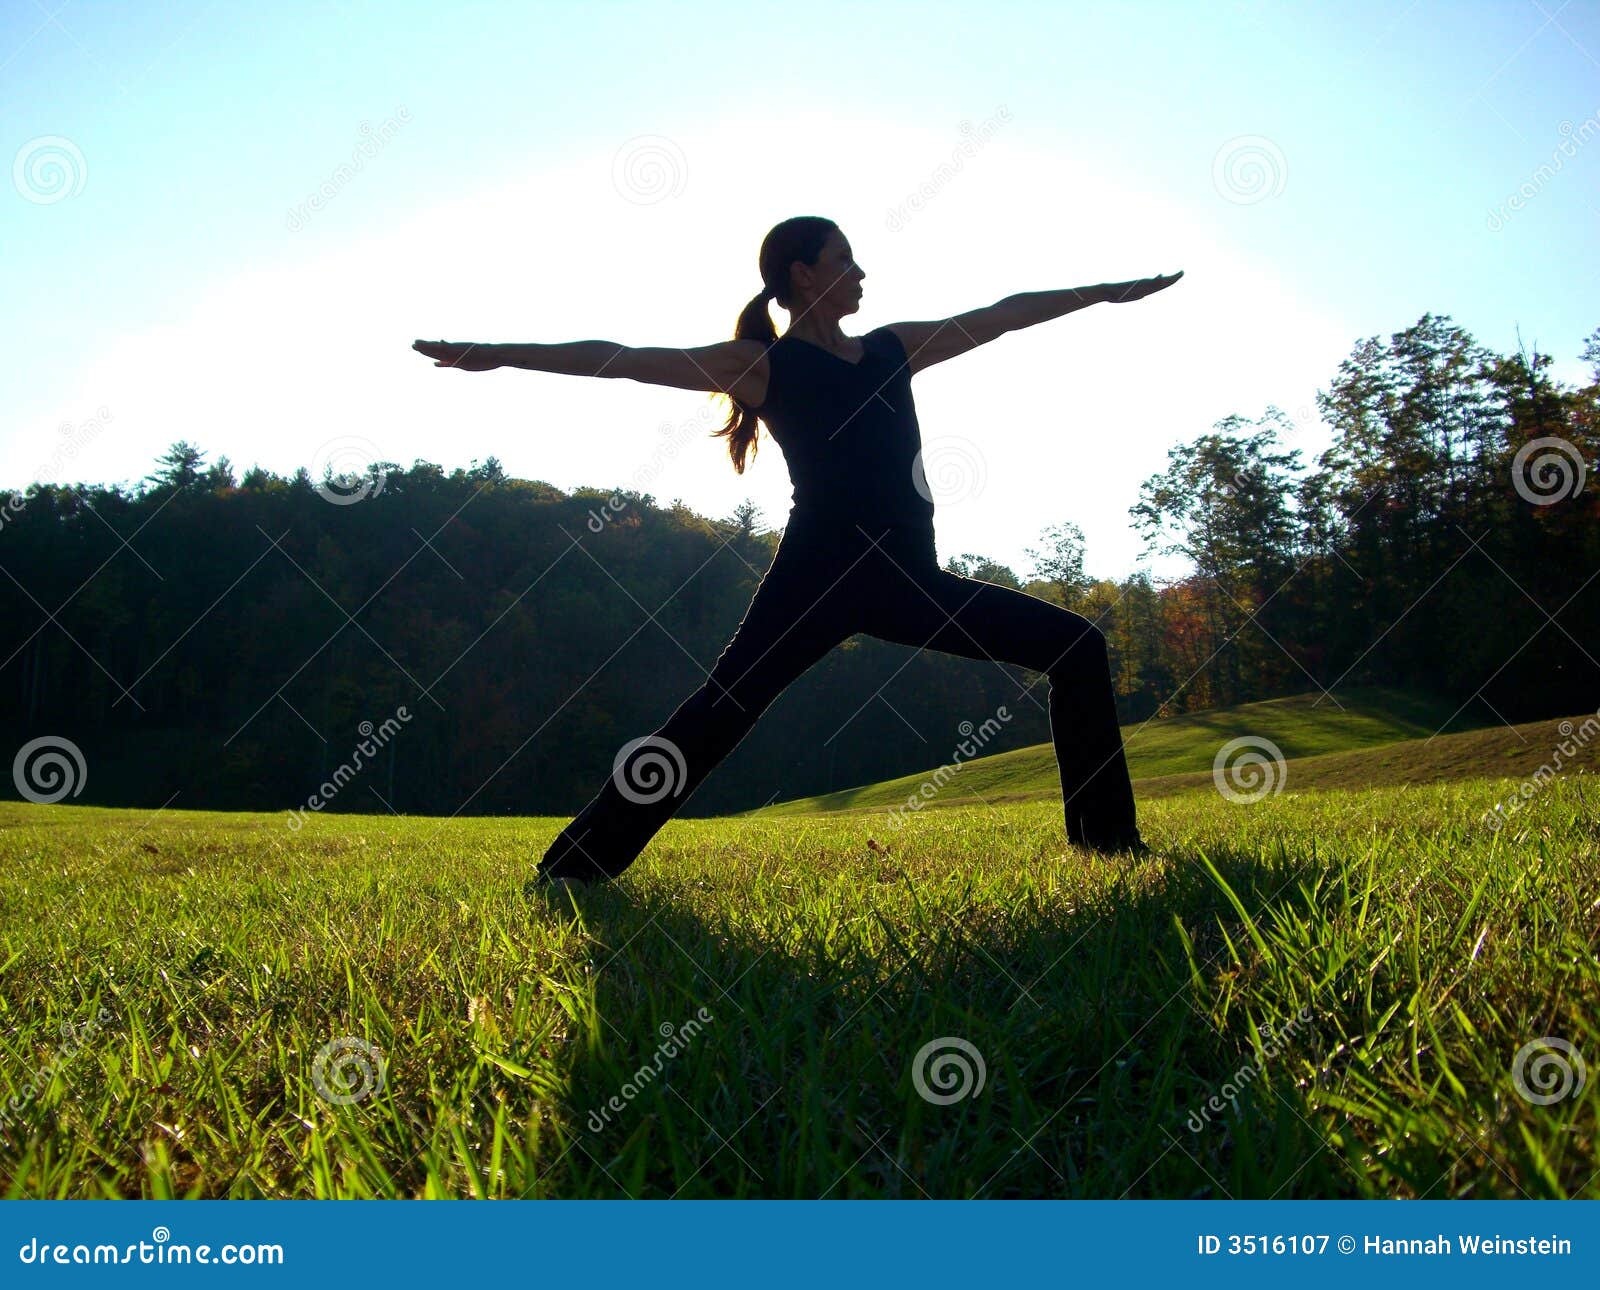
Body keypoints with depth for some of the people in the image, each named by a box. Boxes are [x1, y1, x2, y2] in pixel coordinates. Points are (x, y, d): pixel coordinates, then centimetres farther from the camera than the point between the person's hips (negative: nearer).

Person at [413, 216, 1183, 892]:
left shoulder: (893, 350, 18)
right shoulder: (764, 363, 2)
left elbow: (1003, 316, 26)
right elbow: (626, 360, -3)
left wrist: (1108, 292, 31)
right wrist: (500, 355, -9)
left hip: (907, 579, 6)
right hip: (819, 575, -6)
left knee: (1077, 646, 4)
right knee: (720, 708, -19)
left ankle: (1107, 839, 10)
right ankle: (573, 867, -12)